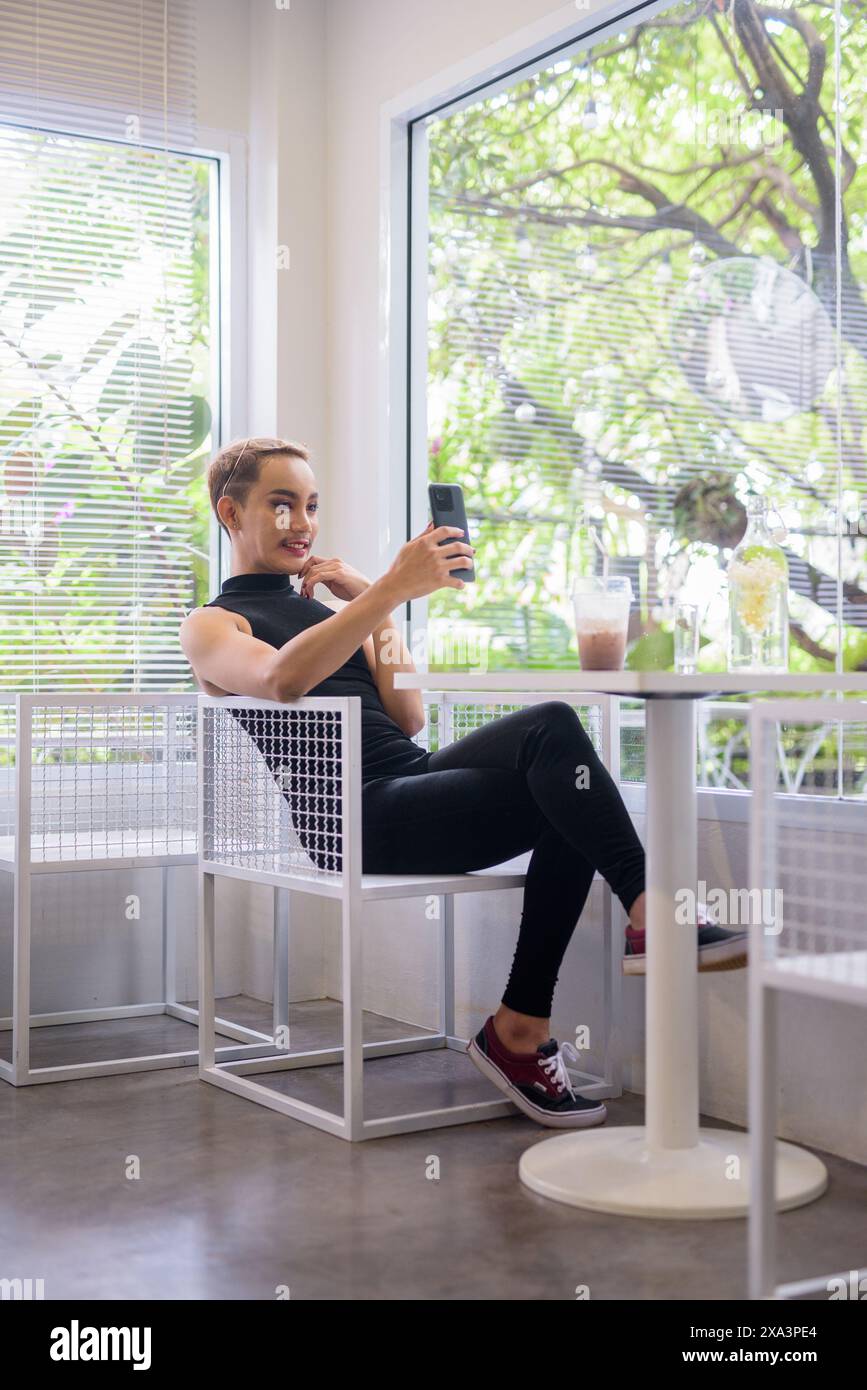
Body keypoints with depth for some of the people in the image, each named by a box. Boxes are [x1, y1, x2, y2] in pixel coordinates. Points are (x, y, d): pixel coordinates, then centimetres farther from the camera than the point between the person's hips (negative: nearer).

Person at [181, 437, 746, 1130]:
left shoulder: (322, 604, 30)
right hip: (356, 815, -7)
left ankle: (520, 1029, -16)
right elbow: (280, 678, -19)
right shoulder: (212, 627, 8)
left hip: (416, 774, 7)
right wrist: (391, 590, -26)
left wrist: (377, 608, 10)